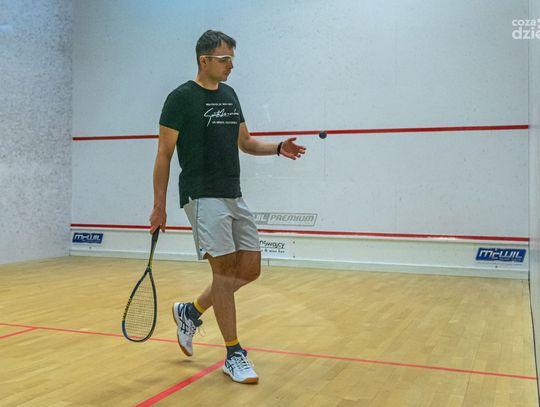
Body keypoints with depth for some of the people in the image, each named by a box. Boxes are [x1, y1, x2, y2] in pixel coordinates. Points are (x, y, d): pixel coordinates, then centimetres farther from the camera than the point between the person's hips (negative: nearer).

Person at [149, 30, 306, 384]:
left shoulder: (229, 95, 15)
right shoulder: (181, 98, -6)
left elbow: (245, 142, 21)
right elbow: (164, 155, -5)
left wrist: (278, 148, 2)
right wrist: (159, 207, -8)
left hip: (235, 196, 8)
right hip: (203, 197, -7)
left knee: (250, 269, 6)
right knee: (225, 271, -8)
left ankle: (190, 312, 26)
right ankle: (235, 355, 6)